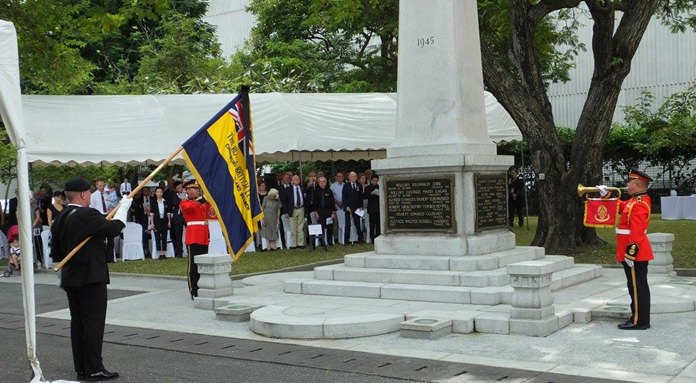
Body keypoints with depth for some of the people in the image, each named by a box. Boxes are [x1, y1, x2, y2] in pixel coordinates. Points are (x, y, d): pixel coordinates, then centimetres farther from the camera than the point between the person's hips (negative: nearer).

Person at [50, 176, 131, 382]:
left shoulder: (60, 219, 11)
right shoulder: (87, 215, -16)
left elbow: (56, 253, 15)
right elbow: (113, 228, -23)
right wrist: (124, 206, -12)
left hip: (70, 279, 9)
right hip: (91, 278, -9)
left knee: (77, 322, 12)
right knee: (93, 322, -4)